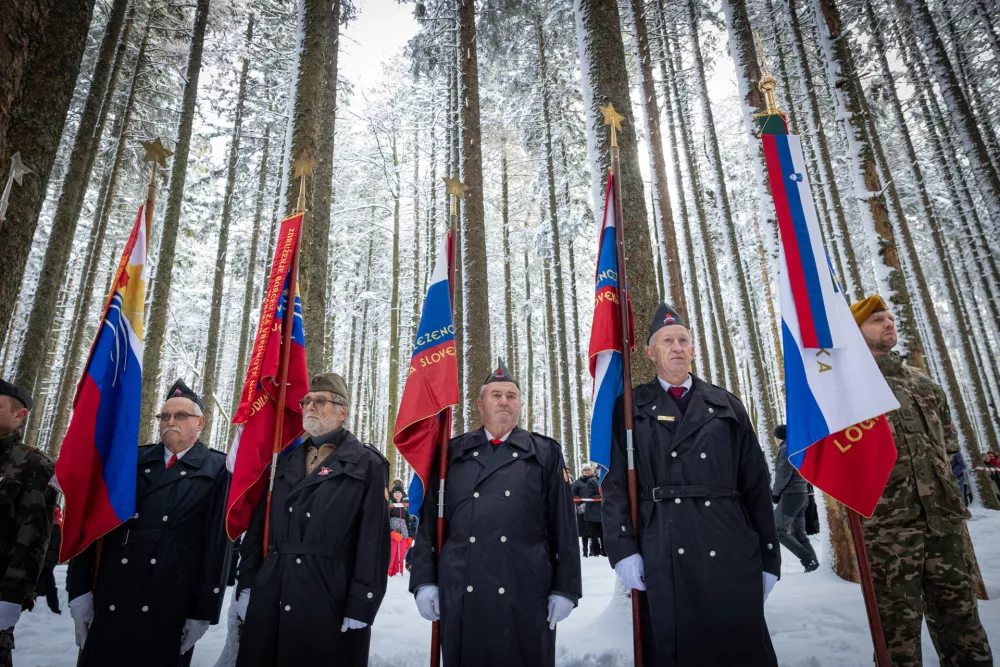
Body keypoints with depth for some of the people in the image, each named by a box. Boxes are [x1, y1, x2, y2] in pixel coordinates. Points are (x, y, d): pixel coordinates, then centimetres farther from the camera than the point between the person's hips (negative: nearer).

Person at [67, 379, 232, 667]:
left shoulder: (217, 469, -1)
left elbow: (218, 540, -5)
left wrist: (205, 609, -7)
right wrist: (79, 588, 2)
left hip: (171, 608, -3)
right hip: (110, 602, 3)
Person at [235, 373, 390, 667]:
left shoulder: (367, 465, -3)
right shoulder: (286, 461, 13)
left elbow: (374, 539, -9)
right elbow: (259, 525, 13)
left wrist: (361, 606, -13)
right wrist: (247, 583, 7)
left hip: (330, 599, -5)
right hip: (269, 598, 5)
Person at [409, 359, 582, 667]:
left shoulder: (546, 453, 6)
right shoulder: (453, 453, 9)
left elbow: (564, 525, 3)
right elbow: (429, 519, 8)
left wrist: (565, 588, -1)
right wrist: (424, 581, 2)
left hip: (526, 594, -1)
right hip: (460, 596, 1)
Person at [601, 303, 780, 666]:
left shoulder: (727, 405, 12)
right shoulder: (631, 408, 6)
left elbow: (756, 485, 10)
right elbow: (615, 482, 1)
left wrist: (769, 557, 7)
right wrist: (623, 549, -10)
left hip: (731, 555, 2)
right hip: (663, 560, -1)